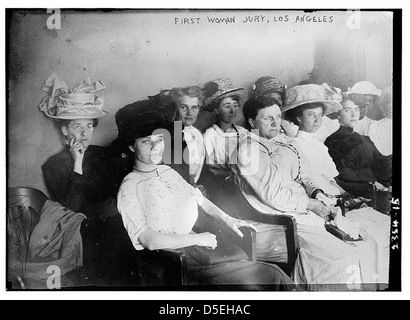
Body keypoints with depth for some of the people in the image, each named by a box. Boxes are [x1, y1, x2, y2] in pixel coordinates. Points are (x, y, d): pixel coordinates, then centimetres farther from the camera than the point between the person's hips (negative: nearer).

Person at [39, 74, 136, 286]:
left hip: (117, 217, 4)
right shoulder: (54, 165, 1)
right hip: (90, 227, -4)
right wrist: (77, 164, -13)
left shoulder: (99, 153, 15)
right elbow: (71, 207, -11)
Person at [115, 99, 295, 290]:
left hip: (193, 244, 7)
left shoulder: (167, 172, 13)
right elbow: (150, 241, -17)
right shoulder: (129, 188, -10)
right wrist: (197, 239, -13)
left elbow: (198, 198, 20)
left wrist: (227, 219, 7)